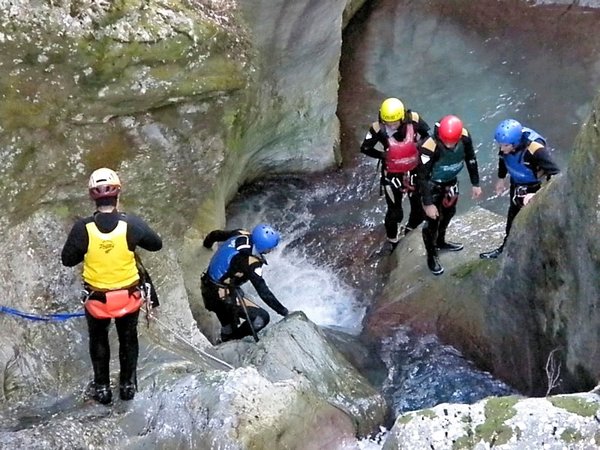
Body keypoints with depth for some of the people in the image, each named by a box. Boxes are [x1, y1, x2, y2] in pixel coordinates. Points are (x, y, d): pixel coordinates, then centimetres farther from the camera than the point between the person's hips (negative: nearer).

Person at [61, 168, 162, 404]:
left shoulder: (83, 228, -22)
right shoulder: (131, 223, -22)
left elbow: (67, 259, -9)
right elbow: (156, 244, -5)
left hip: (96, 297, 0)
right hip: (129, 296, 0)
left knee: (98, 340, 25)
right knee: (128, 338, 25)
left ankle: (102, 387, 35)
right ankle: (128, 384, 37)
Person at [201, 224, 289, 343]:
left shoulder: (241, 235, -8)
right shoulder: (251, 263, -30)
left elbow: (215, 234, 10)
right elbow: (264, 292, -27)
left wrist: (207, 244, 33)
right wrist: (283, 311, -18)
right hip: (223, 296, -9)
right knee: (262, 318, -10)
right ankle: (231, 340, 5)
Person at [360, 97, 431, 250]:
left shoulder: (413, 120, -22)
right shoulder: (378, 129, -26)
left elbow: (427, 134, -2)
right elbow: (365, 148, -10)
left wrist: (419, 148, -11)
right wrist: (383, 156, -16)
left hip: (414, 171, 2)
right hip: (392, 174, -2)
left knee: (420, 208, 16)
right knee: (395, 212, 9)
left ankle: (410, 231, 47)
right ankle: (393, 242, 36)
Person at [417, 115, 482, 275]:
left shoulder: (465, 137, -24)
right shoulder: (429, 147, -38)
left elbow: (471, 159, -4)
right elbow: (422, 176, -27)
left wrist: (475, 184, 5)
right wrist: (428, 203, -23)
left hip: (451, 182, 6)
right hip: (432, 185, -6)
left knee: (448, 213, 26)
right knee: (432, 221, 5)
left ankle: (441, 242, 52)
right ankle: (431, 256, 28)